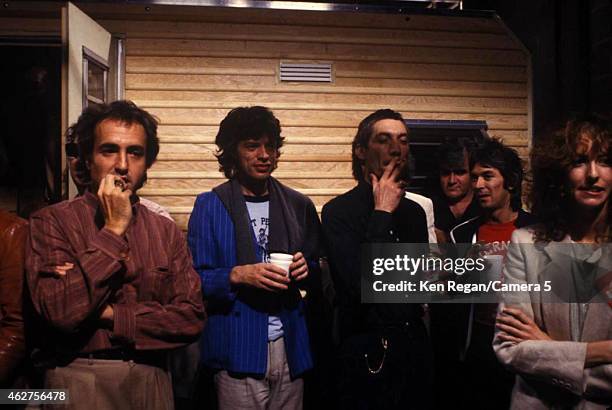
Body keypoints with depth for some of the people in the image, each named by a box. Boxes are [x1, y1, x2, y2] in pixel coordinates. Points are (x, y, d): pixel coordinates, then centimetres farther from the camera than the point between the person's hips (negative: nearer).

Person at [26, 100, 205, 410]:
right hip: (79, 381, -3)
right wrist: (112, 230, -17)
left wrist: (110, 314, -15)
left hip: (152, 381, 4)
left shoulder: (166, 232, 2)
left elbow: (192, 318, -6)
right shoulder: (52, 222, -7)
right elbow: (61, 312, -20)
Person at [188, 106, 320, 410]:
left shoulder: (298, 205, 9)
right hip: (238, 348, -3)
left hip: (290, 346, 4)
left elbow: (316, 269, 17)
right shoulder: (210, 206, -2)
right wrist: (238, 275, -20)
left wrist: (304, 269, -5)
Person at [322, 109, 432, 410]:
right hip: (367, 353, -6)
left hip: (415, 346, 6)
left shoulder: (414, 211, 8)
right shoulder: (339, 211, -13)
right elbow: (359, 284, -25)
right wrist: (382, 212, -19)